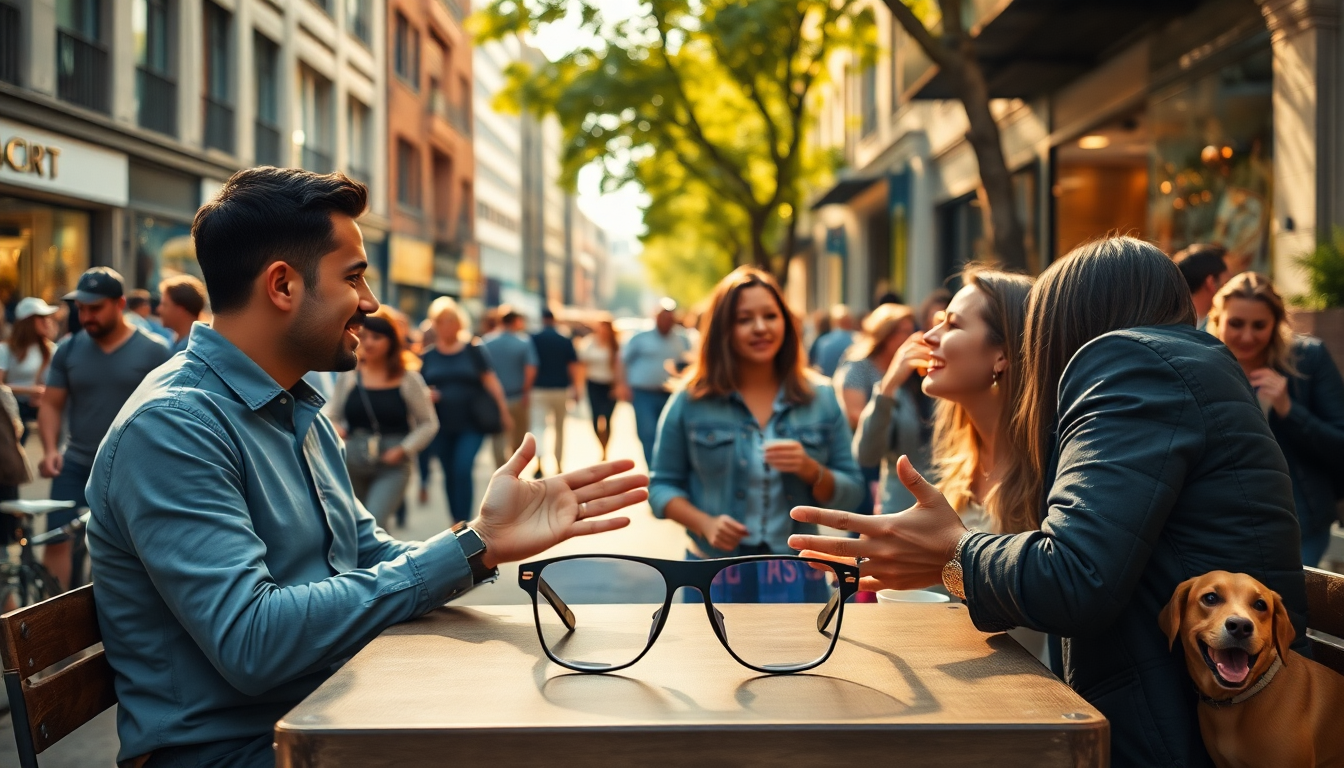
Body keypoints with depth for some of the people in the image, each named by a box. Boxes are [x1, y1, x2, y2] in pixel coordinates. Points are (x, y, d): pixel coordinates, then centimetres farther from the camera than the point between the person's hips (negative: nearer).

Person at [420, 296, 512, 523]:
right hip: (442, 426, 3)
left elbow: (490, 381, 0)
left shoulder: (473, 349, 0)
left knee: (463, 469, -16)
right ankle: (456, 521, 22)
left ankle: (464, 522, -10)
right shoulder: (427, 356, 7)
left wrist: (503, 411, -2)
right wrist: (426, 394, -11)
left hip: (471, 424, -3)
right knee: (450, 474, 9)